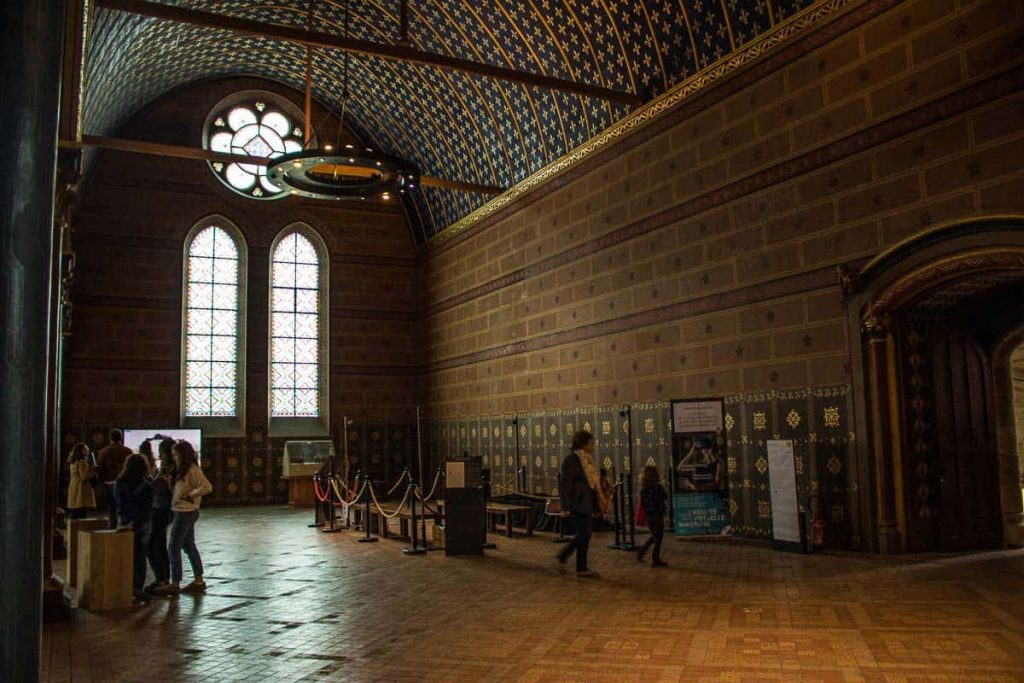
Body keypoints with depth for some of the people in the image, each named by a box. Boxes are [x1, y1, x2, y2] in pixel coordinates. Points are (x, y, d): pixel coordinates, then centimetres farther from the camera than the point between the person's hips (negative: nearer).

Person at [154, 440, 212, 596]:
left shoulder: (193, 470, -16)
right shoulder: (182, 470, 14)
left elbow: (207, 487, -26)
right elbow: (175, 491, 17)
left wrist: (190, 495, -19)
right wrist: (169, 482, 0)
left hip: (185, 512, -10)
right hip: (181, 512, 10)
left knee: (174, 548, -5)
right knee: (189, 546, 13)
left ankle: (175, 584, 0)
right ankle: (198, 581, 19)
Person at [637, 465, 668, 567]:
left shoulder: (644, 488, 2)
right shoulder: (658, 487, -16)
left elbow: (642, 503, 5)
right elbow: (666, 498, -1)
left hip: (648, 515, 7)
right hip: (657, 515, -7)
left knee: (654, 535, 23)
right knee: (658, 537, 3)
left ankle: (641, 551, 16)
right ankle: (655, 560, 6)